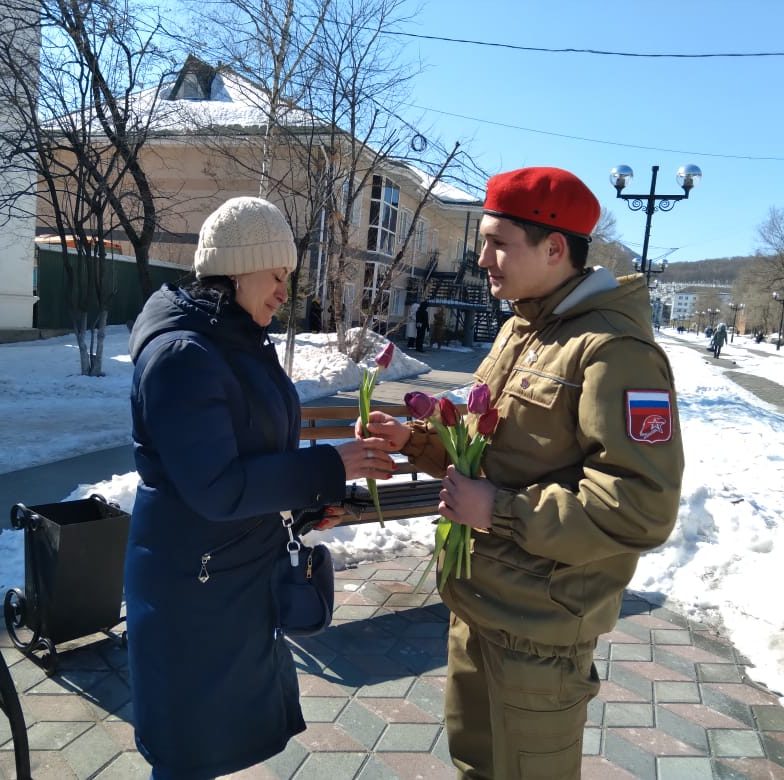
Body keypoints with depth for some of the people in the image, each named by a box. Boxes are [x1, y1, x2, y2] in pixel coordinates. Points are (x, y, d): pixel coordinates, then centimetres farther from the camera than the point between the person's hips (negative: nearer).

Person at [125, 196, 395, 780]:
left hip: (241, 568, 9)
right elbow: (216, 488, -27)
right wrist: (329, 469, -24)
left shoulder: (241, 342, 6)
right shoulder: (182, 353, -23)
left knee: (217, 726, 24)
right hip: (196, 582, -9)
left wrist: (308, 496, 2)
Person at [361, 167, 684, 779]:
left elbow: (641, 509, -27)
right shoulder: (518, 330, 8)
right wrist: (415, 440, 0)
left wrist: (500, 511, -26)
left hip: (539, 622, -8)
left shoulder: (615, 350, -23)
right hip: (478, 600, 9)